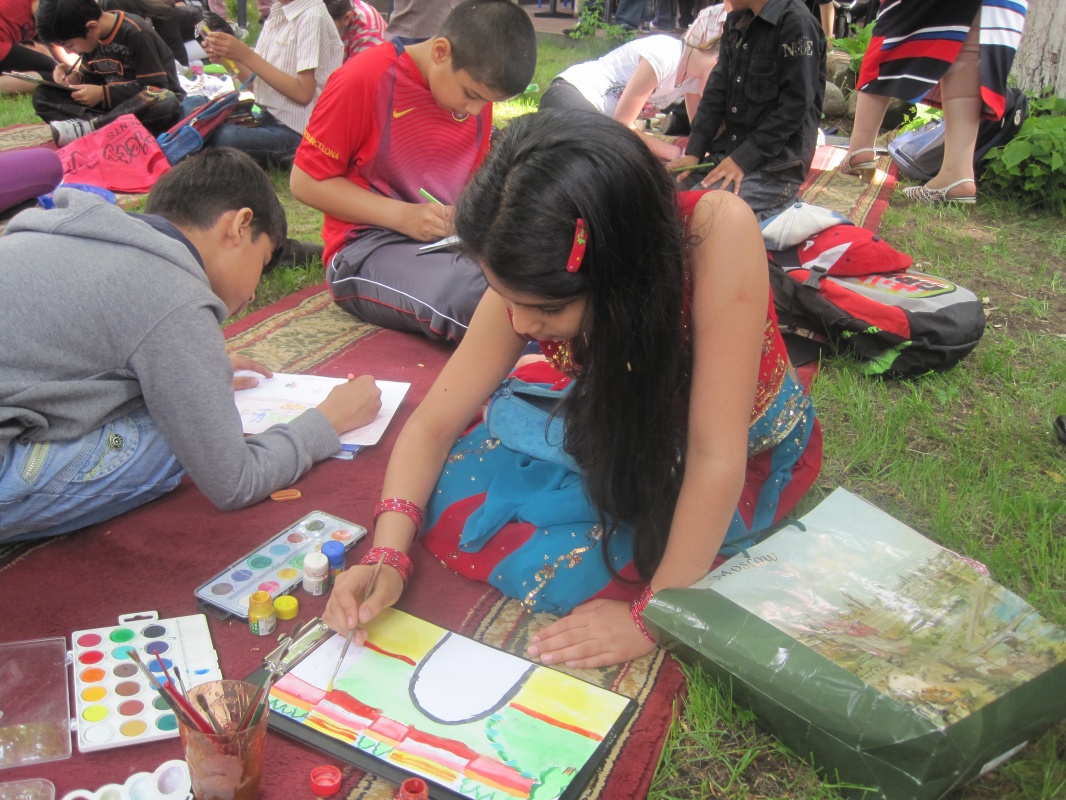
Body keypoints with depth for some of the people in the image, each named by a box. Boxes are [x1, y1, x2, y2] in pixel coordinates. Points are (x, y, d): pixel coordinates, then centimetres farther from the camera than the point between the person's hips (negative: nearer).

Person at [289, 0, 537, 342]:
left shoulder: (477, 89, 5)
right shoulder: (366, 78, -13)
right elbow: (305, 181, -9)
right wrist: (402, 215, -18)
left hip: (451, 239, 6)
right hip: (366, 248, -6)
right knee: (475, 295, -36)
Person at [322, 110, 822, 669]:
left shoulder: (717, 233, -39)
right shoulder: (529, 288, -24)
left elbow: (716, 458, -35)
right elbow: (433, 425, -14)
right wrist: (387, 557, -27)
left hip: (748, 455, -3)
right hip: (618, 428, 4)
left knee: (566, 566, -23)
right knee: (447, 487, -9)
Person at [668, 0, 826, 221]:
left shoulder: (797, 23, -12)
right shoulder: (736, 21, 12)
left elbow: (794, 108, -16)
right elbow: (717, 91, 8)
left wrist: (743, 158, -21)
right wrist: (693, 152, -3)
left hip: (776, 164, -8)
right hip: (728, 150, 8)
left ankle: (780, 206, -3)